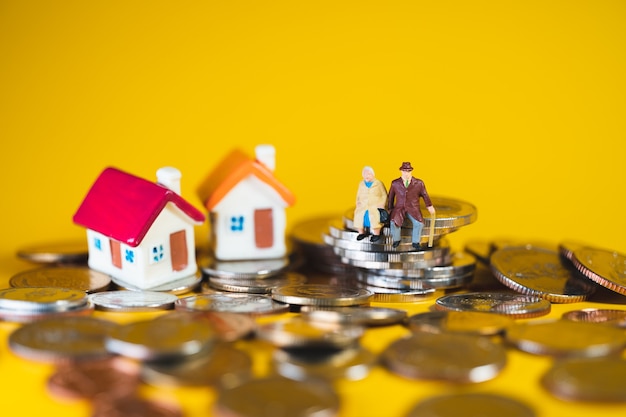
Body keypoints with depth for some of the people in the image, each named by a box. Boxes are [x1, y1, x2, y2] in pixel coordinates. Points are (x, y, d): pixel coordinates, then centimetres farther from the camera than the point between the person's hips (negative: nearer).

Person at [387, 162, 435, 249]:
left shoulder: (419, 183, 0)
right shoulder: (395, 183, 4)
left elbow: (424, 195, 10)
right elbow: (390, 197, 14)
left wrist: (429, 206, 3)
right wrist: (390, 209, 13)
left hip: (413, 209, 0)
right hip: (399, 208, 0)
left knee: (419, 223, -28)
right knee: (394, 222, -29)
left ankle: (415, 242, -7)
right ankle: (396, 239, -4)